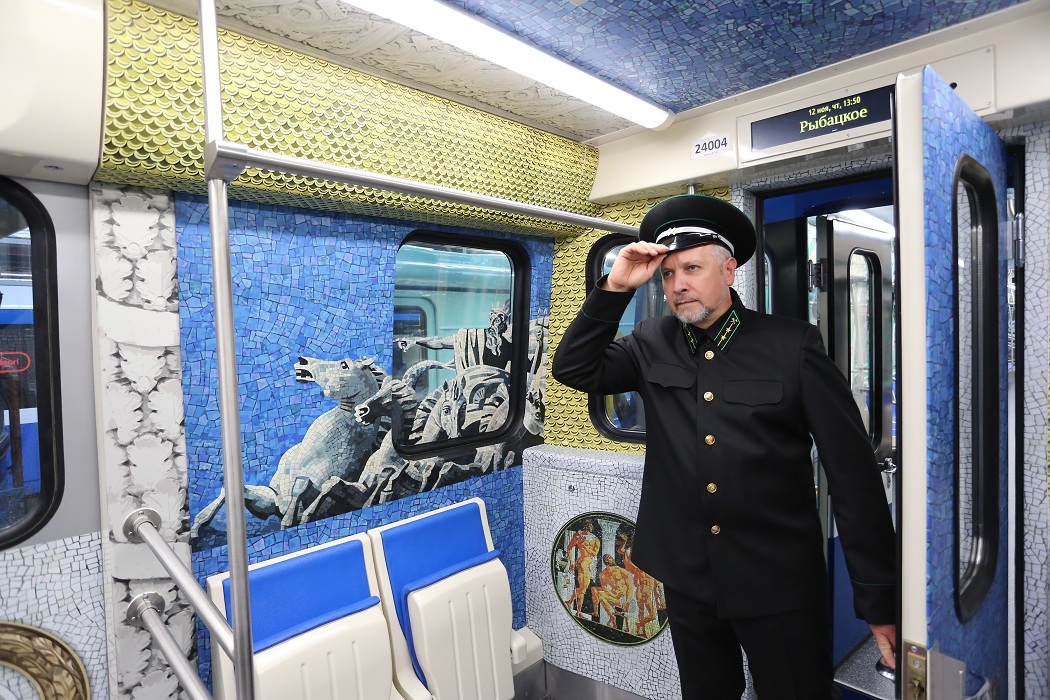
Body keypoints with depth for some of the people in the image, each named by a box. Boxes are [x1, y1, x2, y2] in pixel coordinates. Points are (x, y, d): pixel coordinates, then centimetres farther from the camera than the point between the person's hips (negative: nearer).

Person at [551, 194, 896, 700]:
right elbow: (573, 368, -3)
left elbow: (853, 473, -8)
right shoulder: (652, 345, 0)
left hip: (780, 583, -3)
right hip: (686, 576, 3)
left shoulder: (793, 346, -10)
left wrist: (879, 600, -8)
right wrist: (614, 288, -13)